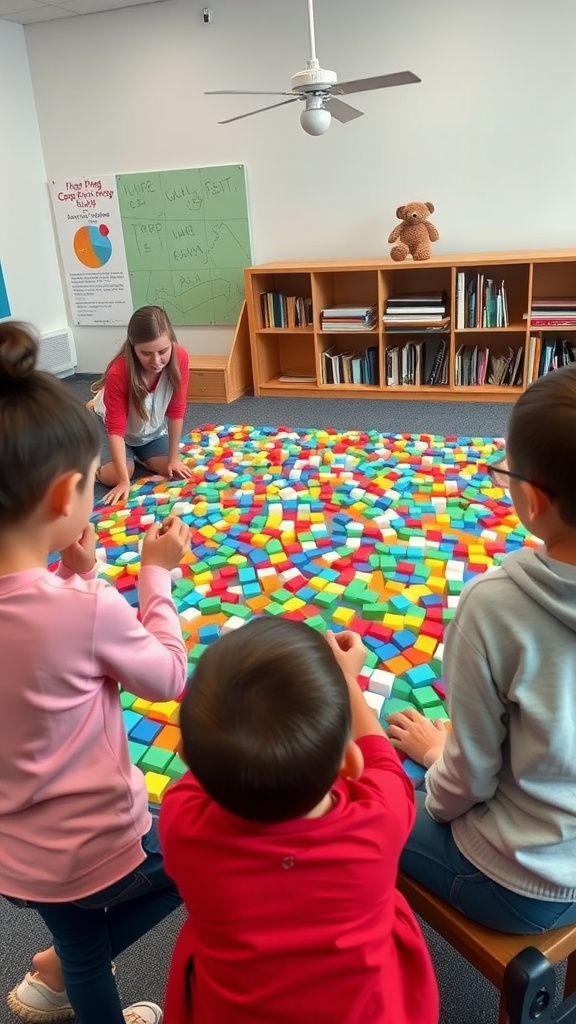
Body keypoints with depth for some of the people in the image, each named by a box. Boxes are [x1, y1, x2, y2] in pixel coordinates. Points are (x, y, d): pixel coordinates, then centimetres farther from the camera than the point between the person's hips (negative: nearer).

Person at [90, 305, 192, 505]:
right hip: (124, 433, -3)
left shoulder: (180, 358, -29)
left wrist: (174, 458, -17)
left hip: (153, 430, 4)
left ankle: (140, 456, 20)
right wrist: (124, 480, -39)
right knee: (116, 476, -23)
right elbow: (116, 428, -34)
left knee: (169, 469, -12)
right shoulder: (118, 373, -38)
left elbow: (176, 411, -20)